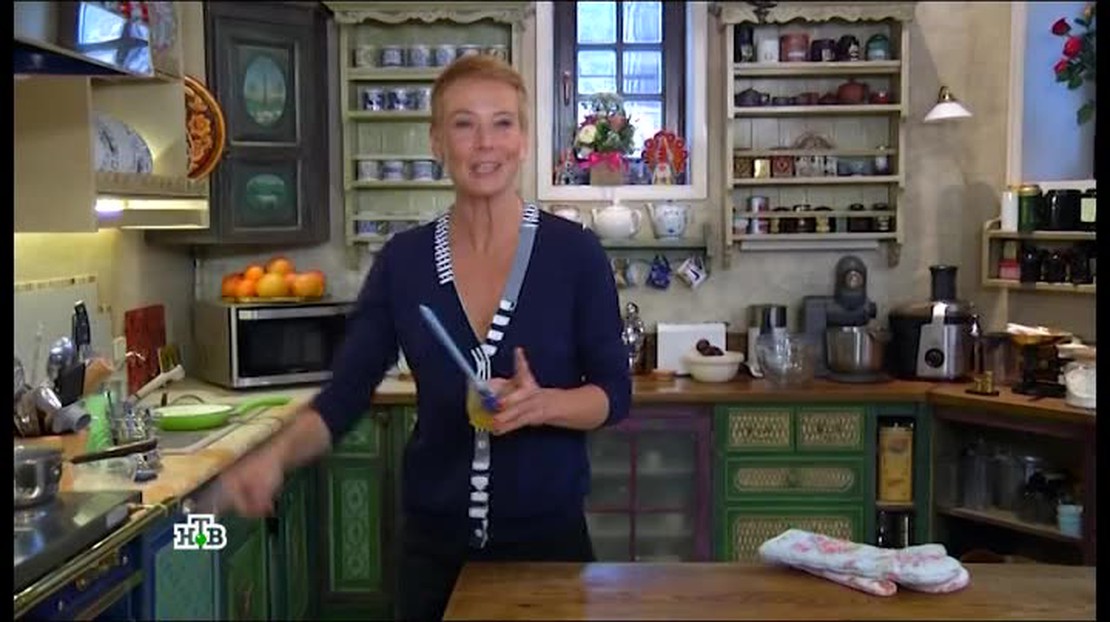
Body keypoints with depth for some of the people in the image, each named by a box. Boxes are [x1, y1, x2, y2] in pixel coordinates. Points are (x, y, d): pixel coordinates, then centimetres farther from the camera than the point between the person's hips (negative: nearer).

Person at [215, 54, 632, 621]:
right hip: (434, 541, 2)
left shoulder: (573, 251, -8)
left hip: (546, 535, -1)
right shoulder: (403, 260, -2)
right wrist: (276, 454, -21)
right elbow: (345, 395, -3)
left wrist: (543, 404, -25)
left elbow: (614, 393, -5)